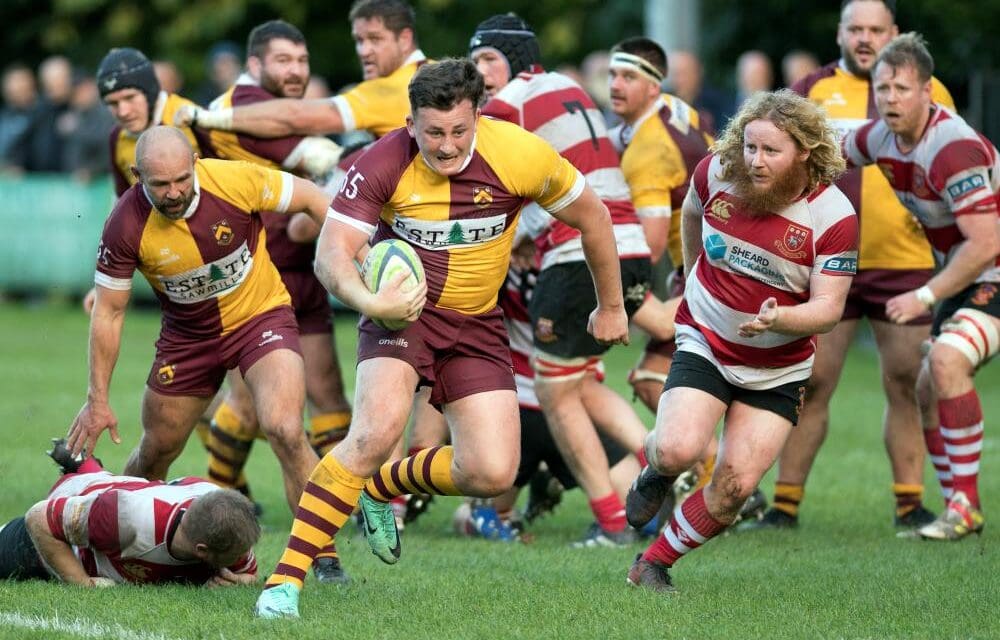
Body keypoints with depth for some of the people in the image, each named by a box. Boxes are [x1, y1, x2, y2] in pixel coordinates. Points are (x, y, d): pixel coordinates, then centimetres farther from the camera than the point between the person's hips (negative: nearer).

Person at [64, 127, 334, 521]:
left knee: (284, 431, -23)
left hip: (261, 315, -2)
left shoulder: (235, 180, -26)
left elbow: (311, 198, -9)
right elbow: (108, 312, -11)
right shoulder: (126, 226, -23)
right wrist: (97, 399, -9)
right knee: (156, 451, 13)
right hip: (186, 336, 2)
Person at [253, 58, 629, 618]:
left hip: (476, 324, 3)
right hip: (401, 310, -3)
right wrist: (368, 300, -44)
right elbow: (332, 253, -23)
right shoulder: (383, 166, -20)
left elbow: (591, 216, 1)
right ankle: (286, 578, -23)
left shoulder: (522, 155, -16)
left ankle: (383, 487, 21)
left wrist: (612, 306, 12)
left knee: (493, 473, -11)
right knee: (377, 430, -29)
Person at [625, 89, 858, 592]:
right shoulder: (717, 173, -11)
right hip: (705, 344, 0)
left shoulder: (834, 216, -18)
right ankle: (656, 473, 13)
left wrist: (778, 318, -37)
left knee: (736, 484, -8)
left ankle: (654, 564, 12)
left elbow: (829, 306, -18)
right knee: (679, 449, -24)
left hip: (779, 370, 0)